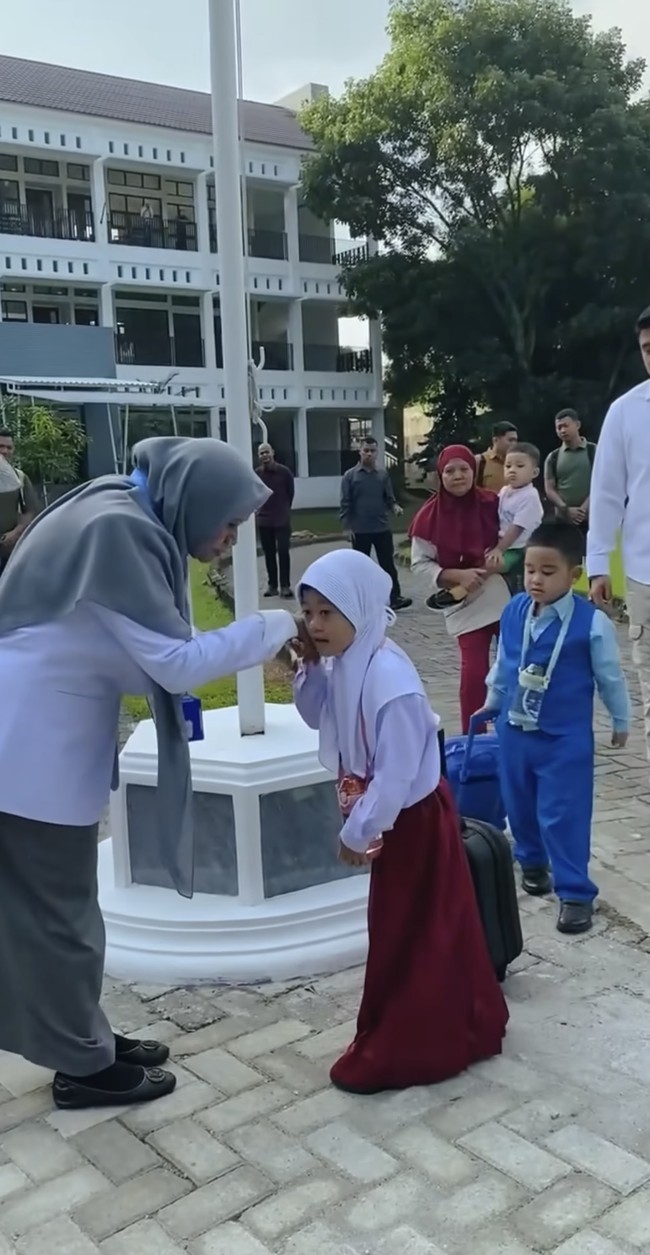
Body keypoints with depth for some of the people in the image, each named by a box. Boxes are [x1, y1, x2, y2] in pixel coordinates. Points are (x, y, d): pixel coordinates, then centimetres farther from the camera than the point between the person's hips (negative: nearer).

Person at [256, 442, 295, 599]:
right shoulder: (256, 474, -3)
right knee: (269, 554, 6)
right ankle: (272, 585, 13)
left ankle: (285, 585, 0)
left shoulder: (284, 471, -6)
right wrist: (262, 509, 9)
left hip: (282, 520, -2)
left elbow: (291, 492, 5)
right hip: (264, 520, 2)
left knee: (283, 552, -5)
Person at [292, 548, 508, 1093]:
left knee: (408, 937, 4)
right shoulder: (343, 663, -2)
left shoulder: (389, 676, -30)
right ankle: (458, 1030, 38)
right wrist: (311, 667, -5)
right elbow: (318, 717, 12)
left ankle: (402, 1051, 20)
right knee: (407, 933, 20)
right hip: (395, 818, 9)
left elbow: (397, 772, -29)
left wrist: (357, 831, -21)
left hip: (413, 820, -9)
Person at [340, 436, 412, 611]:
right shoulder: (350, 476, -2)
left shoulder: (383, 475, 5)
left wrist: (394, 506, -15)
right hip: (360, 530, -2)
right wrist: (347, 526, -7)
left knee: (388, 564, 1)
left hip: (382, 528, 2)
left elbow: (389, 497, 8)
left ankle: (395, 598, 3)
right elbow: (345, 503, -3)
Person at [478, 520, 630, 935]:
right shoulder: (513, 611, -8)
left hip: (566, 739, -4)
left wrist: (622, 721, 7)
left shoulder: (592, 623, -19)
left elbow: (610, 676, -4)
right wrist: (493, 702, 22)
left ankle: (576, 892, 14)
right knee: (520, 806, 19)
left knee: (564, 816, -1)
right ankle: (532, 862, 45)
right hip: (515, 731, 5)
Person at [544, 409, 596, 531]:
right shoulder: (553, 458, 11)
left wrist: (584, 508, -15)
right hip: (563, 520, 2)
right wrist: (566, 509, -12)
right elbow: (549, 489, 5)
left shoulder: (594, 452, 4)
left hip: (590, 518, -2)